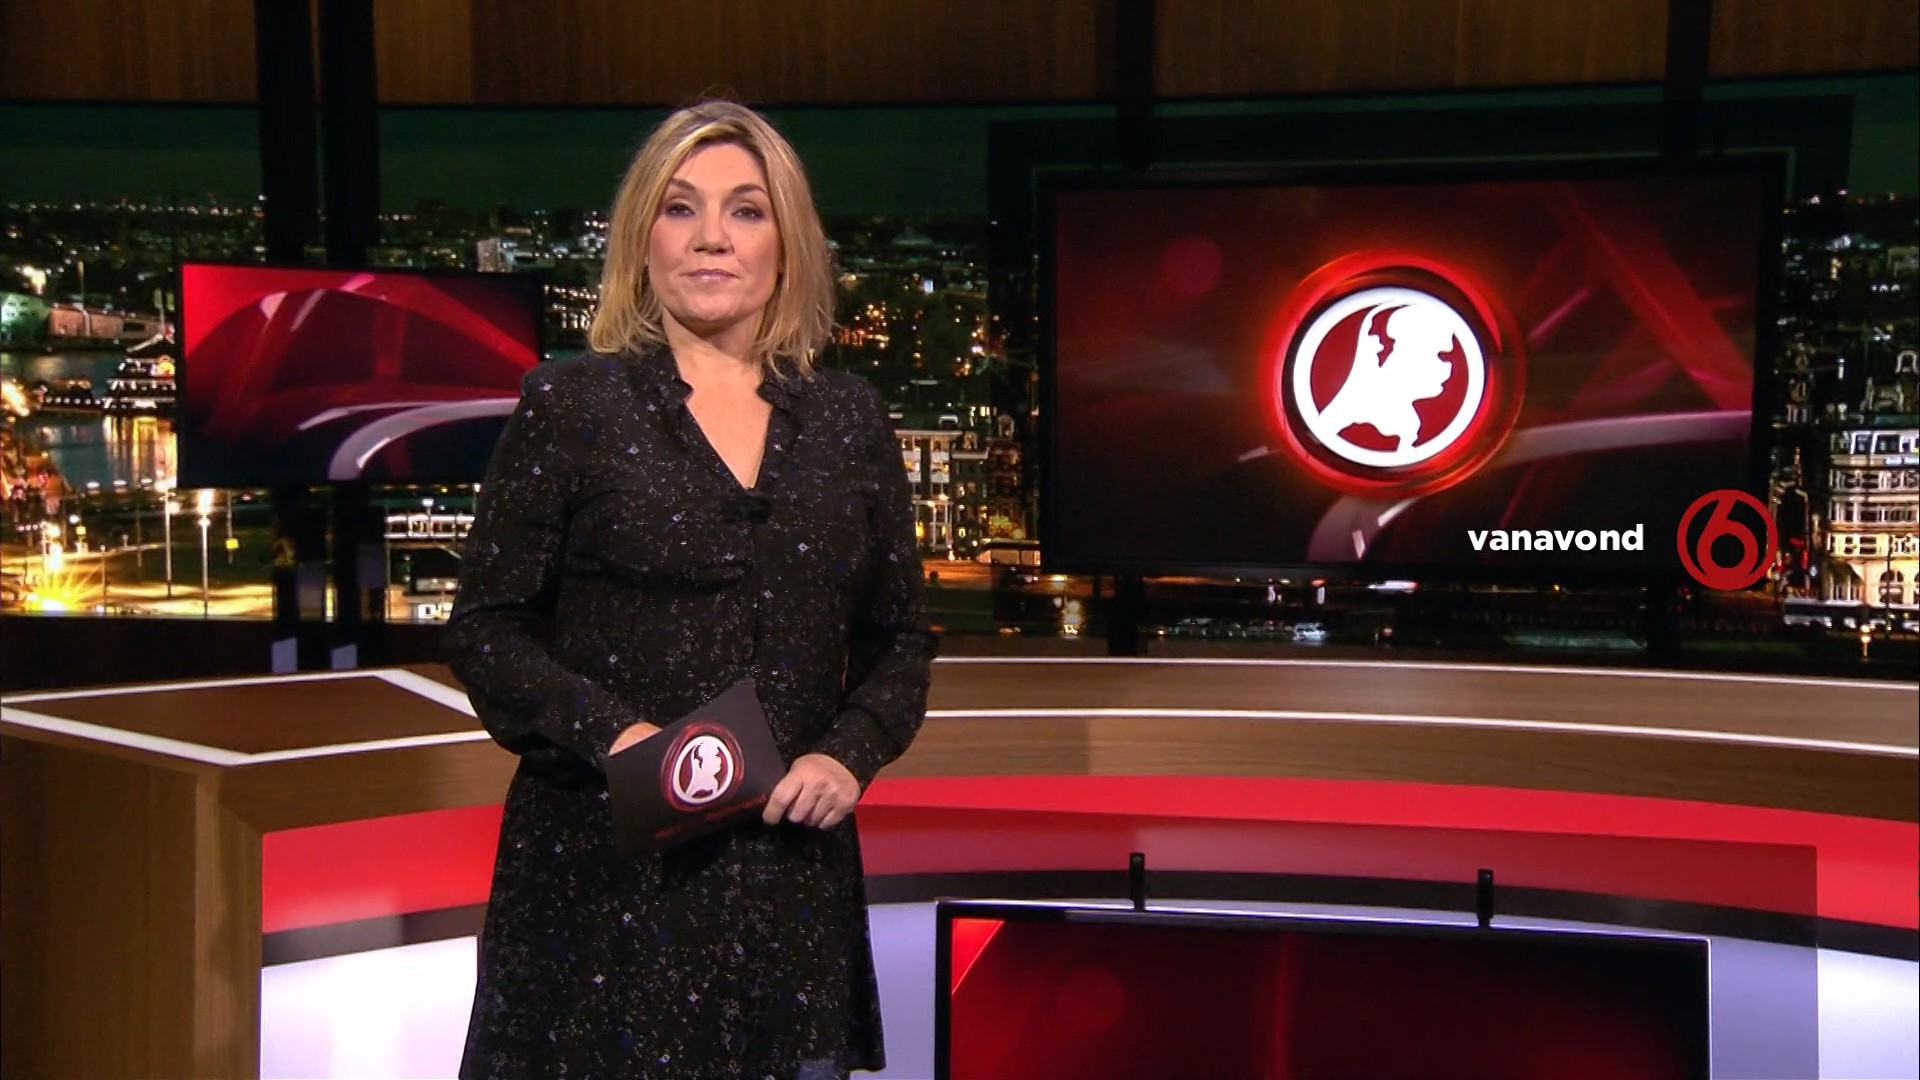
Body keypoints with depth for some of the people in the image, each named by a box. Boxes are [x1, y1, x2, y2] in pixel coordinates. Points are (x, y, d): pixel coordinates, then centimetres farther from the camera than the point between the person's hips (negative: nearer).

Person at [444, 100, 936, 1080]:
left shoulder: (848, 420, 9)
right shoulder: (568, 405, 1)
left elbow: (899, 637, 13)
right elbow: (484, 628, 0)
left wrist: (849, 754, -5)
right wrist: (613, 734, -15)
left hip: (793, 874, 3)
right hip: (604, 877, -3)